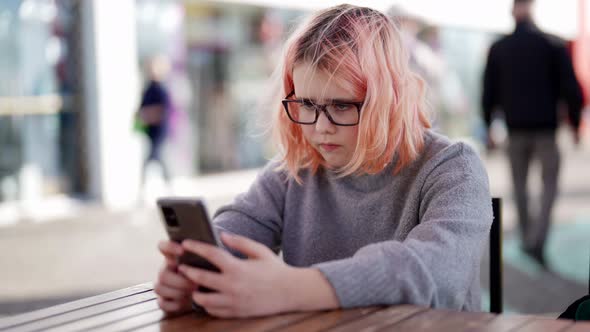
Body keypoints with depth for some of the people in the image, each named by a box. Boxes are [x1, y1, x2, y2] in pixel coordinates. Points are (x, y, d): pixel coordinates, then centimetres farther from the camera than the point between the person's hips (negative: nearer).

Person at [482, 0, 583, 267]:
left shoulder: (498, 49, 3)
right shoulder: (553, 45, -3)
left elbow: (489, 92, 4)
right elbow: (571, 88, -5)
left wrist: (488, 128, 12)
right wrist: (575, 123, 5)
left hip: (515, 129, 2)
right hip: (546, 128, -2)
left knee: (520, 185, 14)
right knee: (549, 184, 3)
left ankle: (527, 238, 19)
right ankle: (537, 240, -13)